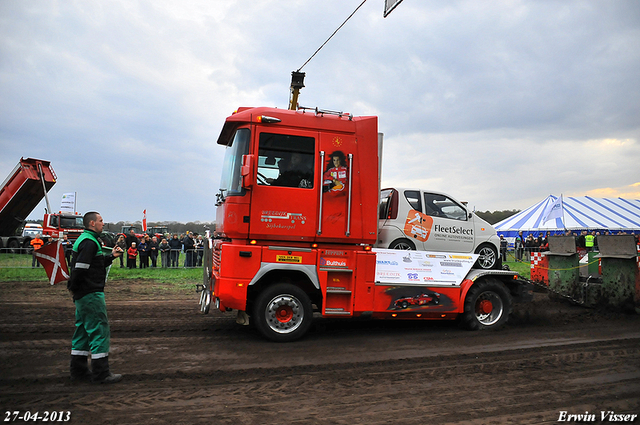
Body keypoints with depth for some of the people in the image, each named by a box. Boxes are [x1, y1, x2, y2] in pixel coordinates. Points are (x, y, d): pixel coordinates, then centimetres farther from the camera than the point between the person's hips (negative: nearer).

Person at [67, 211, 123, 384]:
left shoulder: (85, 240, 17)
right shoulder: (89, 242, -16)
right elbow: (80, 268, -23)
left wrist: (111, 256, 19)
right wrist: (75, 287, -13)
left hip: (83, 295, 11)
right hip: (91, 293, -11)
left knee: (83, 330, 15)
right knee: (100, 330, -6)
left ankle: (78, 370, 24)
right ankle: (101, 373, -1)